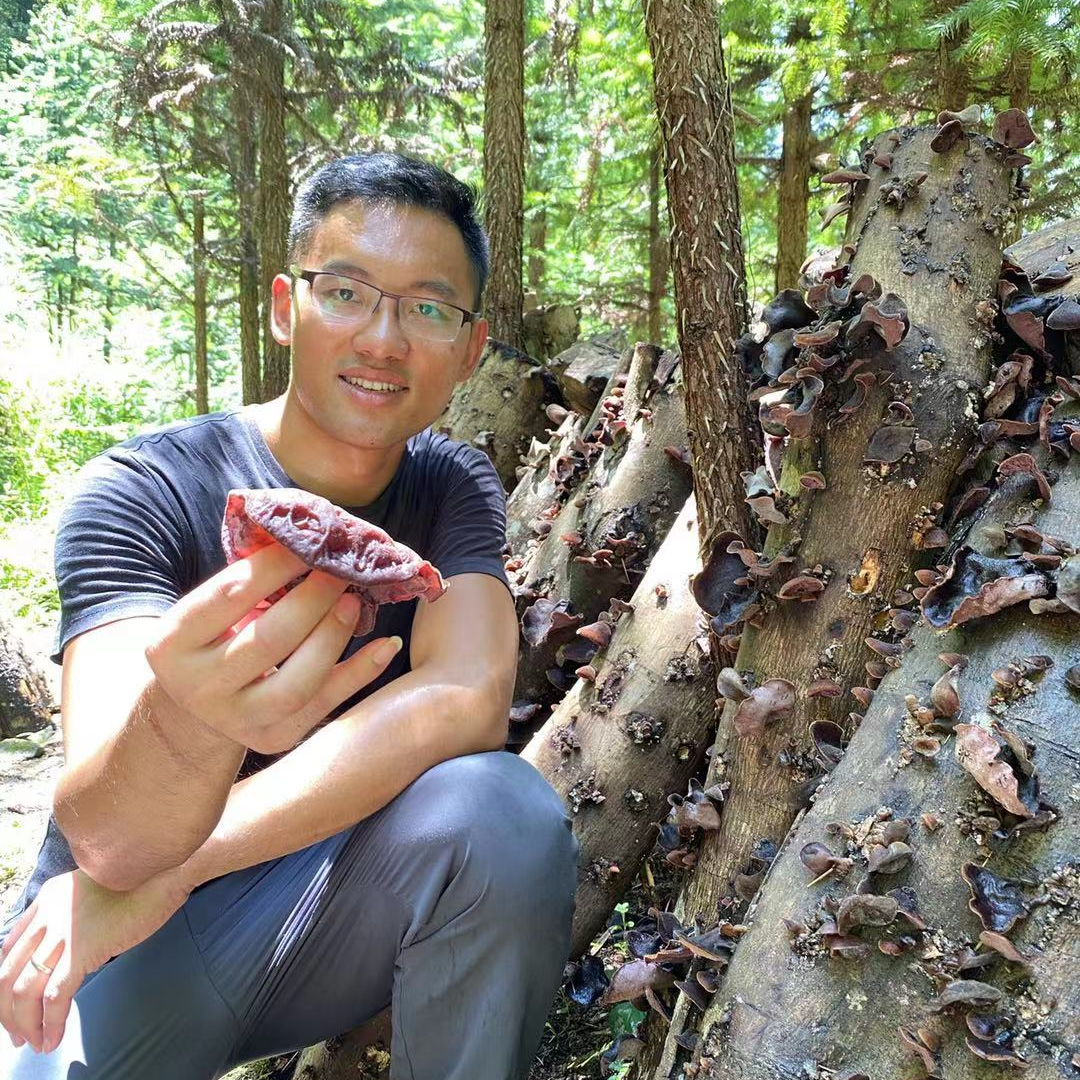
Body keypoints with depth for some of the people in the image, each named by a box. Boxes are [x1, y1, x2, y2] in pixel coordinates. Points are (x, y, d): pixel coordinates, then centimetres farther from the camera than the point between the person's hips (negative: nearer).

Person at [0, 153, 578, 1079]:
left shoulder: (454, 488, -5)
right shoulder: (141, 493, -15)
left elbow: (467, 699, -25)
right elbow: (109, 838, -27)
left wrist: (167, 869, -26)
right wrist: (185, 720, -51)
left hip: (341, 893, 2)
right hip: (140, 934, -1)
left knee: (502, 810, -26)